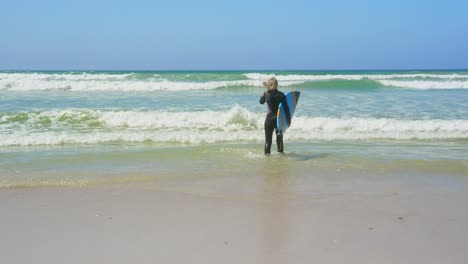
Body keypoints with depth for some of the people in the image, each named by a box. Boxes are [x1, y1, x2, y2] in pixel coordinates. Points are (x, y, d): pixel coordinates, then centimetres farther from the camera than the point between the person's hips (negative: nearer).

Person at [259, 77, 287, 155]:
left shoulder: (266, 94, -7)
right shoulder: (281, 95, -7)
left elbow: (261, 102, 13)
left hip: (269, 118, -1)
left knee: (268, 137, 8)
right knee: (279, 136, 17)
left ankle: (267, 153, 6)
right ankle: (280, 151, 27)